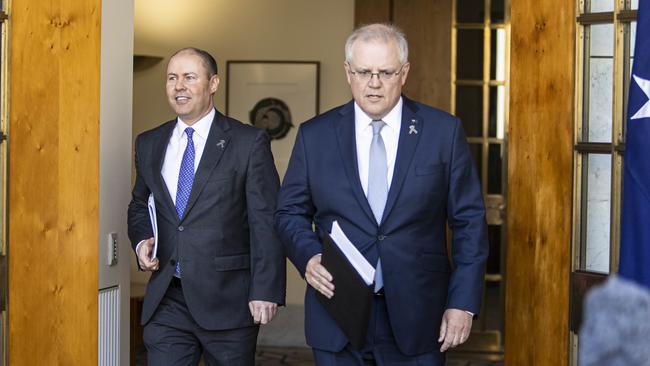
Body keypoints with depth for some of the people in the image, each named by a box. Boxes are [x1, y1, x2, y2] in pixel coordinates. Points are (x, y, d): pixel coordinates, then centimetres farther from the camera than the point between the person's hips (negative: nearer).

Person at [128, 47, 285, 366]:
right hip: (166, 300, 4)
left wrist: (265, 291, -14)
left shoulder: (249, 142, -4)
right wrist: (141, 241, 3)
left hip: (227, 300, -3)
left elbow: (266, 222, -7)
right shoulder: (149, 144, 11)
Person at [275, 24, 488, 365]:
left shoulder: (444, 131, 0)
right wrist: (308, 256, -11)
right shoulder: (314, 135, 3)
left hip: (416, 318, -1)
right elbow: (290, 212, 9)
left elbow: (469, 220, 2)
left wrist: (463, 302, -4)